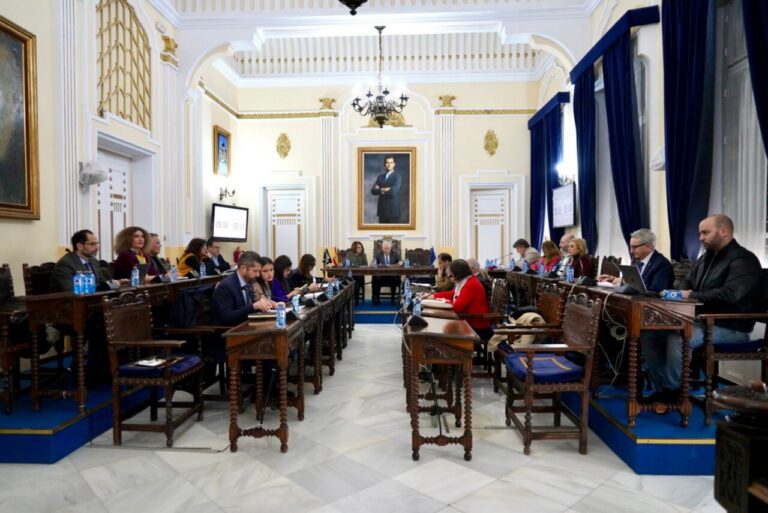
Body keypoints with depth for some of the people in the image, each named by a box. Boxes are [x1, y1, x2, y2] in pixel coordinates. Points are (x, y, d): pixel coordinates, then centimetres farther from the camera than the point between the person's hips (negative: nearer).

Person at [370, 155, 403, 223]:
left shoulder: (398, 176, -3)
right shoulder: (380, 177, 14)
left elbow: (394, 191, -17)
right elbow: (373, 190, 4)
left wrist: (380, 190, -5)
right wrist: (384, 190, -12)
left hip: (393, 210, -5)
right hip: (382, 210, 5)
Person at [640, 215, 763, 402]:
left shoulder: (743, 260, -12)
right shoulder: (707, 257, 16)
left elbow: (729, 295, -27)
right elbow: (687, 281, 21)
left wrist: (692, 296, -18)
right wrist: (684, 291, -4)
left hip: (729, 327, -8)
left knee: (676, 340, -32)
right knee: (649, 334, -9)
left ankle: (672, 390, -10)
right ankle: (661, 388, -3)